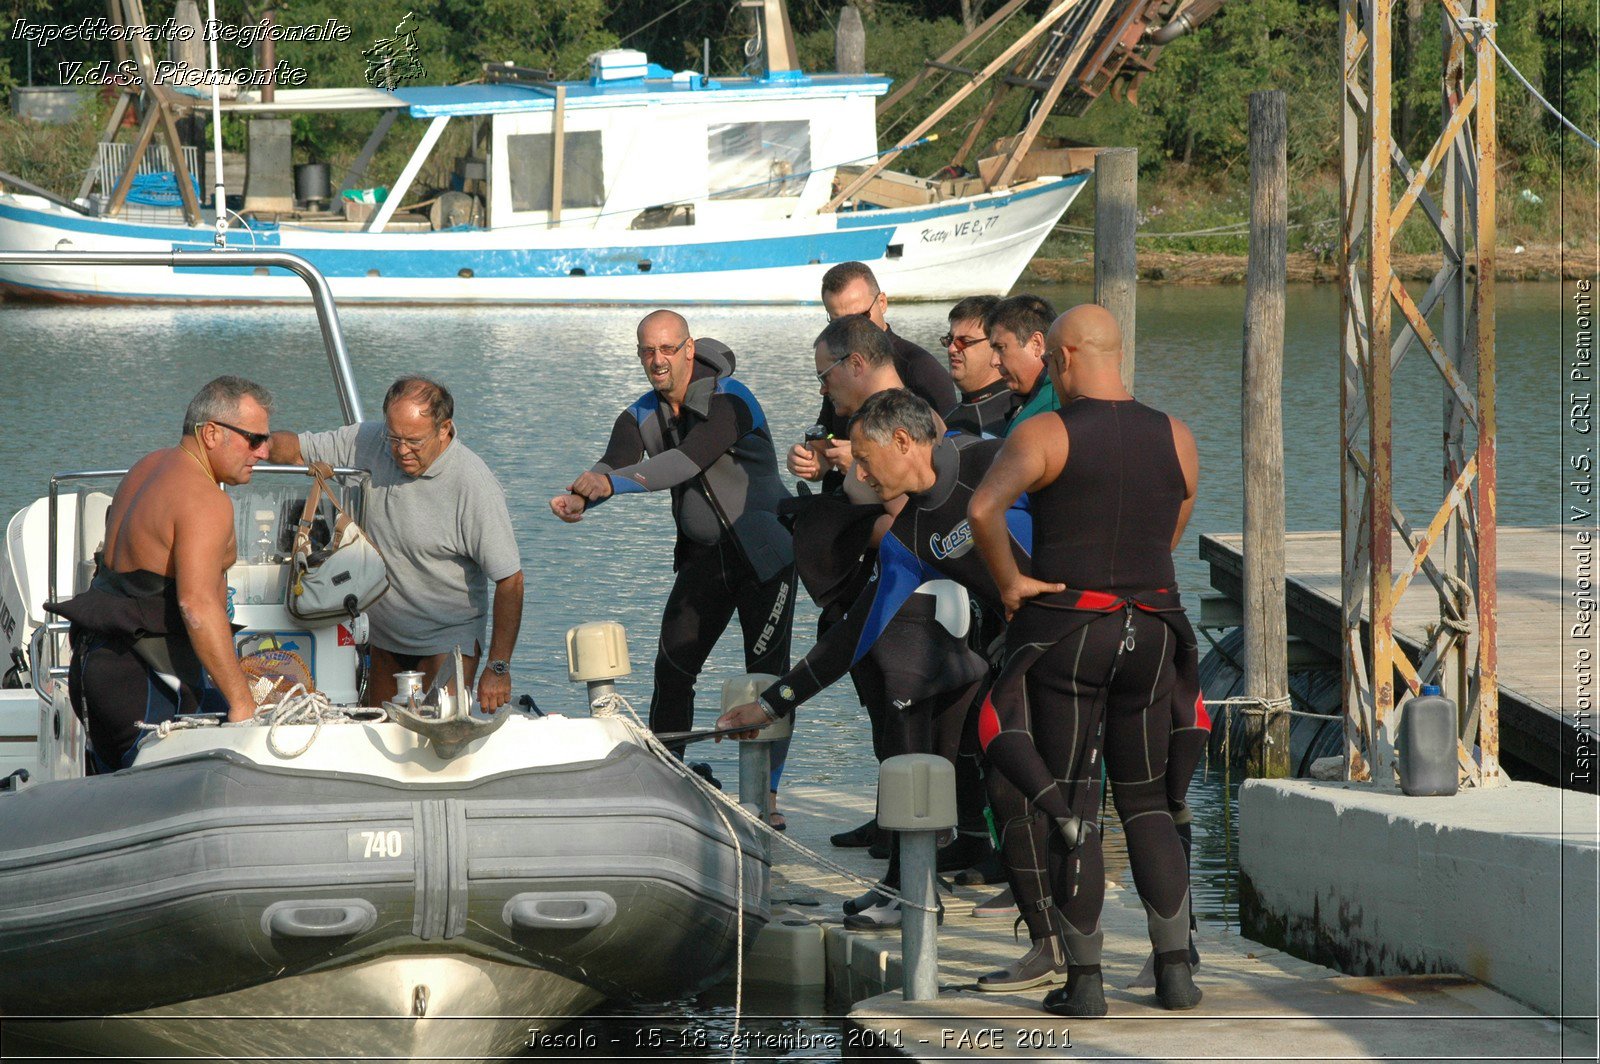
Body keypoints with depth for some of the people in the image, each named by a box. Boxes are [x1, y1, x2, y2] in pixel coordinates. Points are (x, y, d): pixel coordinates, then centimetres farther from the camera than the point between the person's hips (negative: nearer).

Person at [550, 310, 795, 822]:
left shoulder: (729, 401, -21)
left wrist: (612, 483, -48)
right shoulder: (642, 416, -1)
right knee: (672, 667, -1)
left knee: (767, 671, -8)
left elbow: (688, 461, -35)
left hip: (765, 552, -6)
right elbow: (612, 464, -17)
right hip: (704, 556, 6)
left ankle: (767, 796, -2)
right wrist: (578, 498, -41)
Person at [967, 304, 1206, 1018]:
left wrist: (1009, 582, -12)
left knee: (1072, 808, 2)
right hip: (1151, 630, 4)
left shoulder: (1045, 435, -9)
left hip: (1064, 633, -4)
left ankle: (1084, 981, 1)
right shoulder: (1176, 439, 5)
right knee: (1148, 803, 14)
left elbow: (983, 508, -25)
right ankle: (1175, 969, 7)